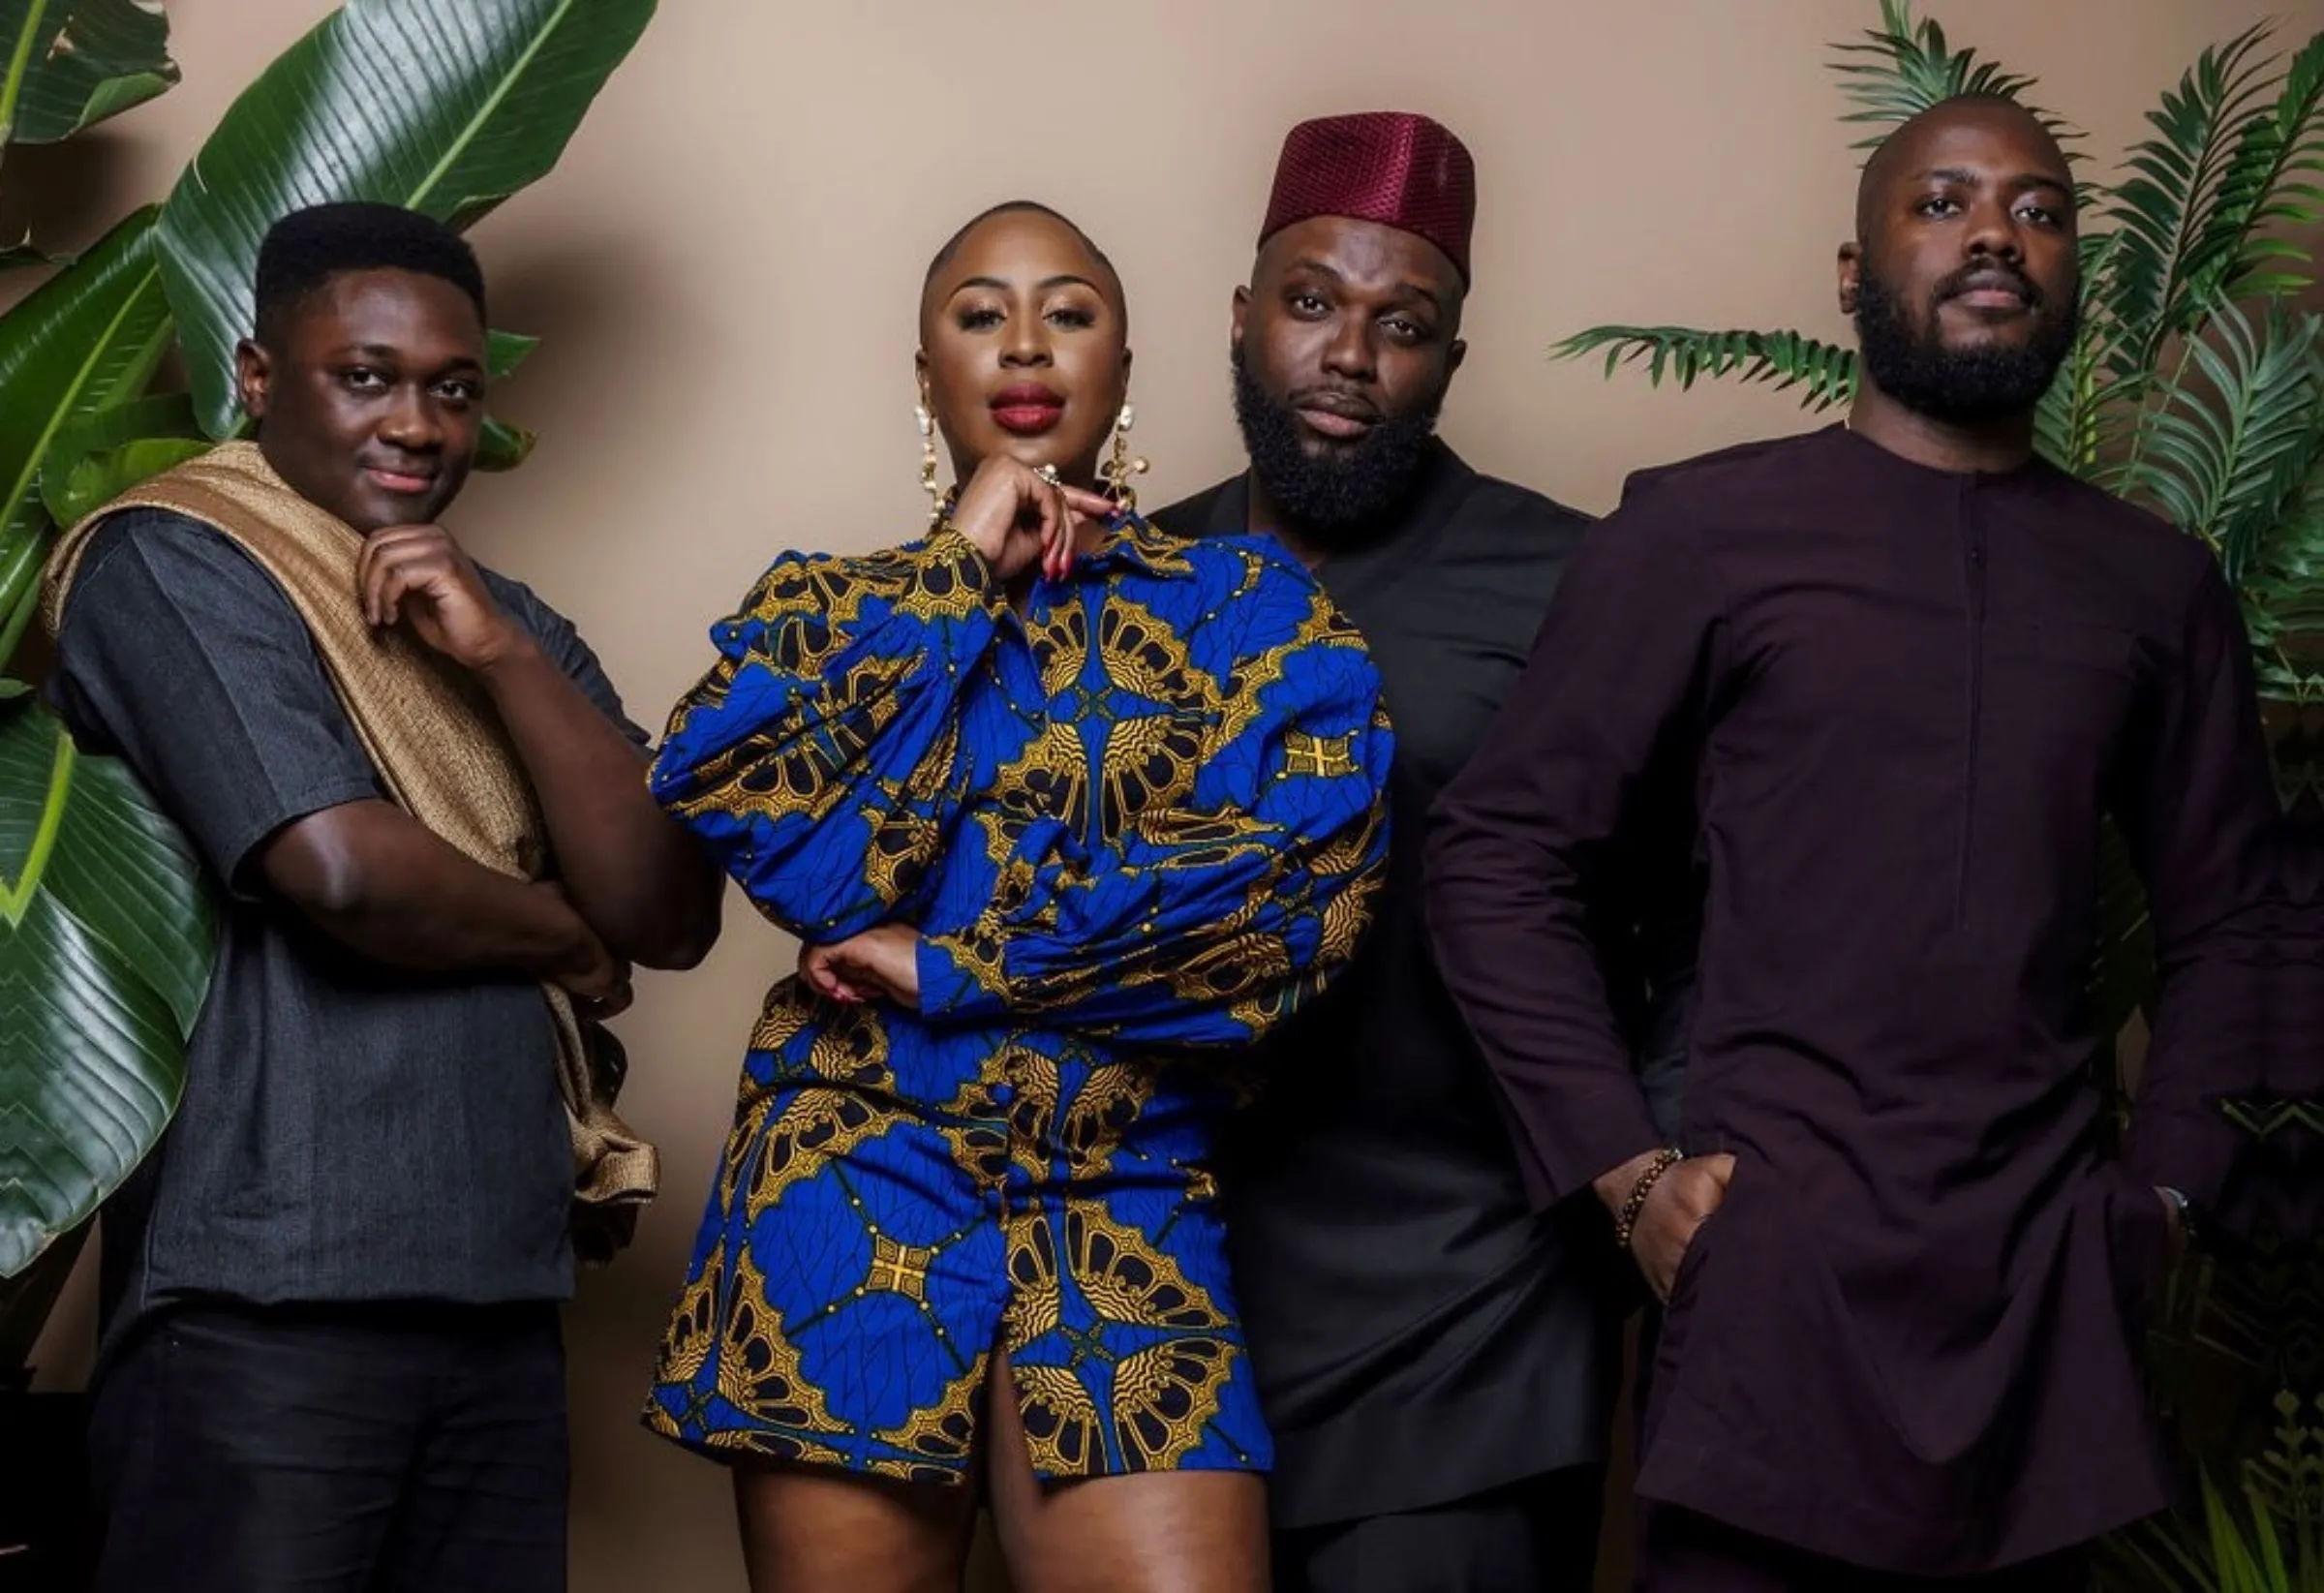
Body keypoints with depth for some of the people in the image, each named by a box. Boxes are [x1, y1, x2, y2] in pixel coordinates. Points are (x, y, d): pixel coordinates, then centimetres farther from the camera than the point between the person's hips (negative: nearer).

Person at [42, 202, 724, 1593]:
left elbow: (675, 915, 5)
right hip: (269, 1302, -6)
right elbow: (343, 872, -17)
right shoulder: (169, 567, -3)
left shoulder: (516, 625, 17)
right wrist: (562, 939, 1)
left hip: (503, 1292, 6)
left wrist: (502, 658, -5)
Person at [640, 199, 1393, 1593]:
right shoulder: (833, 604, 11)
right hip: (857, 1188, 1)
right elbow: (802, 854, -8)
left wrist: (948, 966, -8)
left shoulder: (1252, 606, 8)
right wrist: (957, 579, -4)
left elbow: (1306, 883, -9)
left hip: (1130, 1212, 0)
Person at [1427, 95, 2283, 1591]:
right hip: (1775, 1270, -3)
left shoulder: (2159, 581, 10)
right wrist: (1629, 1170, -6)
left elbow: (2219, 915, 18)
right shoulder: (1703, 531, -1)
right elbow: (1502, 856, -1)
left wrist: (2165, 1186, 8)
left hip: (2052, 1289, 3)